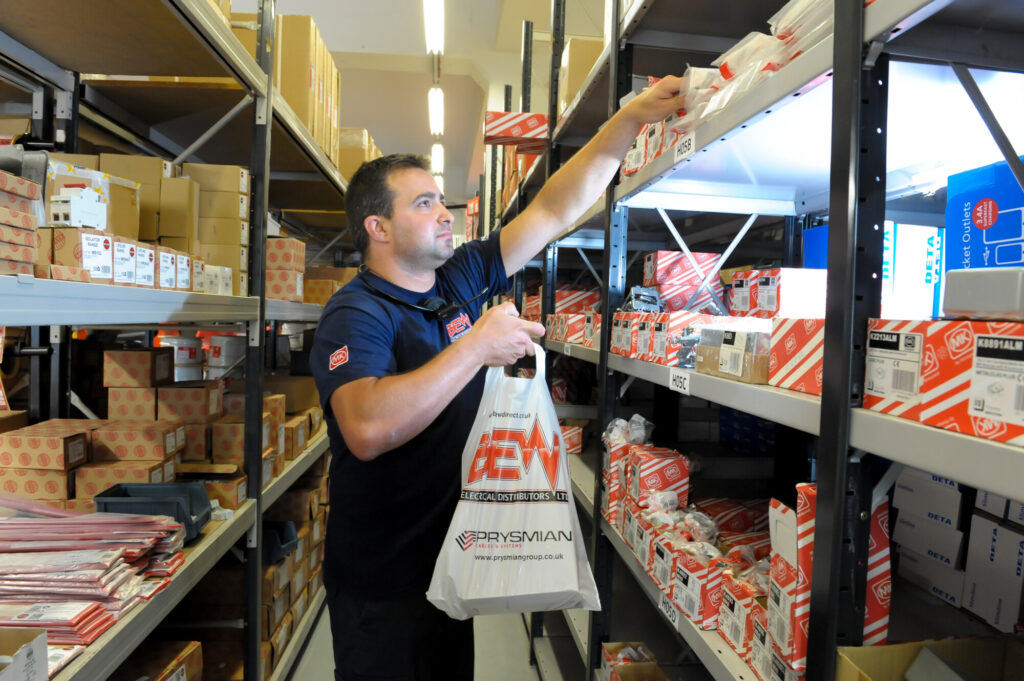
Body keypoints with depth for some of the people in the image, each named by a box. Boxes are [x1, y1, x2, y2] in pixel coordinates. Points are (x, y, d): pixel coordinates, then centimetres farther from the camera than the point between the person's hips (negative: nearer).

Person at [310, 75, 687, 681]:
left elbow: (555, 209, 1)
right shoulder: (355, 316, -20)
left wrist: (631, 119, -3)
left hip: (447, 557, 7)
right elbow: (368, 429, -38)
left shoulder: (460, 279, 1)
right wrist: (479, 346, -32)